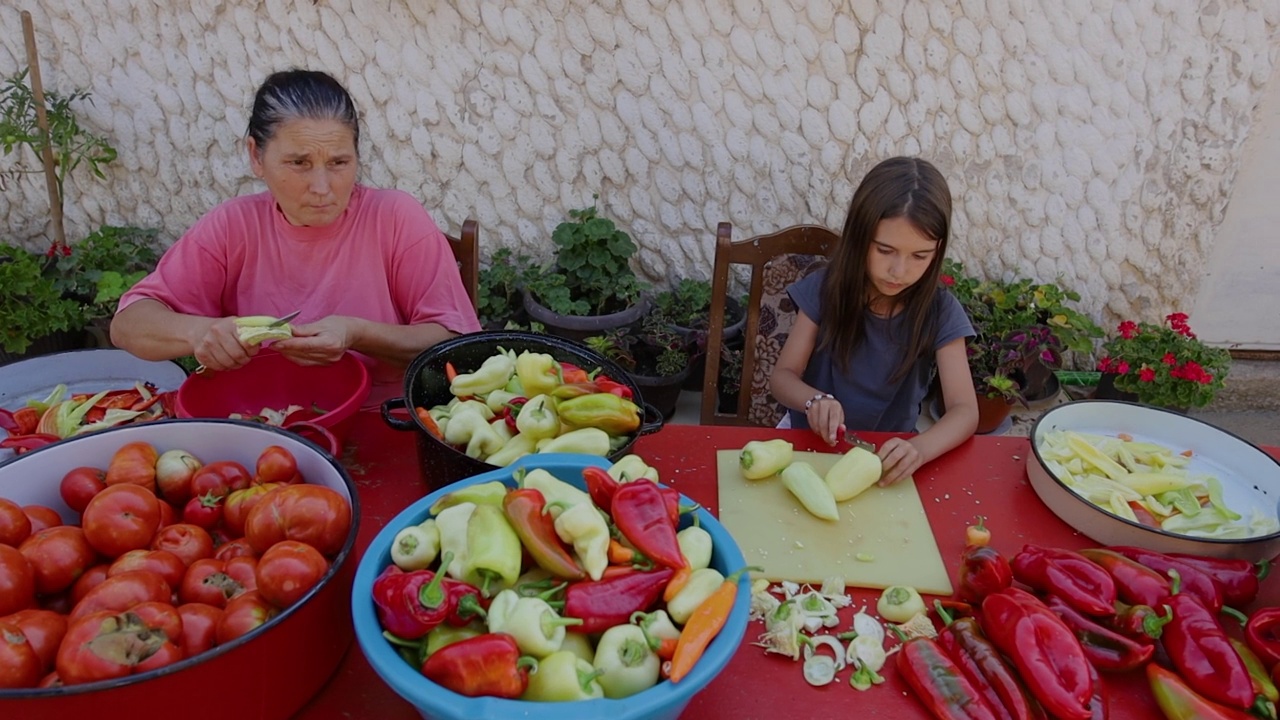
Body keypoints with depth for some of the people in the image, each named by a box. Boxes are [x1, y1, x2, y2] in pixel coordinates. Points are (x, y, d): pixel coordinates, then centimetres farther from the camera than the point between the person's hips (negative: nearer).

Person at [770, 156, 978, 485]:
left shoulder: (941, 311, -11)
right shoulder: (824, 290, -10)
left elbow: (965, 410, -15)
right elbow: (783, 375, -7)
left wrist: (919, 448, -36)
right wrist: (814, 400, -29)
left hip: (889, 455, 1)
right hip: (814, 442, -1)